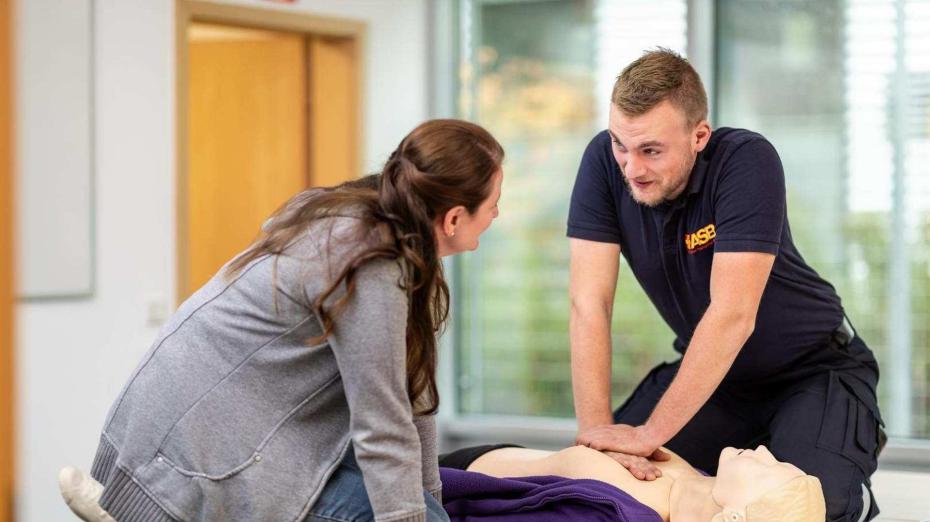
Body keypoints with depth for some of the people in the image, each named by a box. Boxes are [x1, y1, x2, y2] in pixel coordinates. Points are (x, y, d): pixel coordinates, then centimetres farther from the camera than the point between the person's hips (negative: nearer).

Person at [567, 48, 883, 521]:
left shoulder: (747, 161, -29)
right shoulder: (603, 161, -16)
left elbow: (732, 315, -34)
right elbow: (589, 302, -20)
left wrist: (650, 434, -37)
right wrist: (596, 427, -31)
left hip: (813, 369, -5)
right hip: (707, 367, 5)